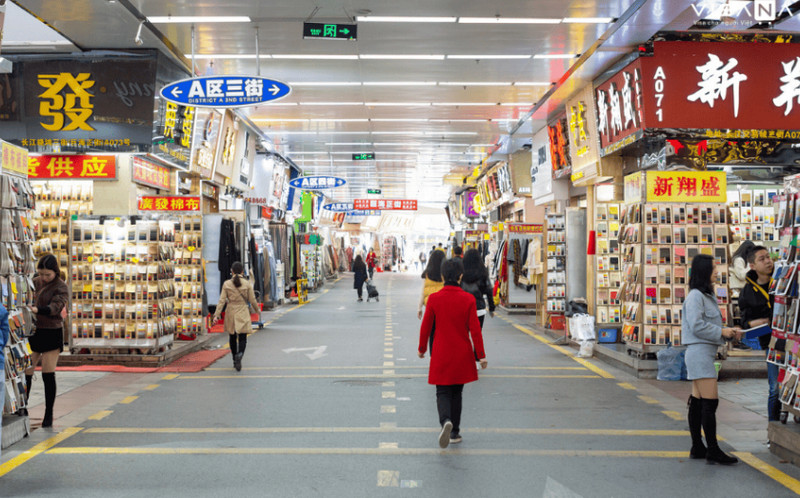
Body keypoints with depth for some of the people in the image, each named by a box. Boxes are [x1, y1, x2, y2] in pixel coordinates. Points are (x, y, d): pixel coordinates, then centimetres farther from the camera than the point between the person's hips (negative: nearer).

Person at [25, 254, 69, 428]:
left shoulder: (61, 288, -6)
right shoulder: (35, 282, 9)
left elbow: (55, 307, -21)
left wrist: (37, 310, -39)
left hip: (52, 333, -4)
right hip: (33, 331, 4)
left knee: (48, 375, -1)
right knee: (25, 373, 2)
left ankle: (48, 415, 10)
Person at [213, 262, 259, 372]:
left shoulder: (226, 284, -3)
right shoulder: (247, 283, -5)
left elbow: (222, 300, -6)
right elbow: (252, 300, 0)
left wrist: (217, 315, -5)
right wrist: (257, 310, 18)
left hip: (230, 313, 2)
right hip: (243, 314, -2)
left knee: (232, 338, 17)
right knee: (242, 338, 0)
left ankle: (235, 361, 27)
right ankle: (239, 355, -29)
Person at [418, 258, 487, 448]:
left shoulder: (434, 299, -8)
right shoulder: (468, 299, -8)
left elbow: (426, 327, -1)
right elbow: (475, 329, -7)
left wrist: (422, 348, 15)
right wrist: (481, 355, 0)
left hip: (441, 354, -1)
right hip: (462, 354, 1)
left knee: (442, 392, 6)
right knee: (456, 392, 16)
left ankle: (445, 421, -23)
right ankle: (455, 432, 20)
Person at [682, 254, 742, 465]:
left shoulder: (706, 296, 19)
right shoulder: (695, 296, -11)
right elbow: (697, 326, -18)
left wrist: (730, 331, 8)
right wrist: (722, 332, -11)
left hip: (705, 352, 10)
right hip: (699, 352, -10)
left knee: (698, 401, 11)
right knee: (710, 402, -9)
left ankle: (697, 448, 16)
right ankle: (713, 451, -5)